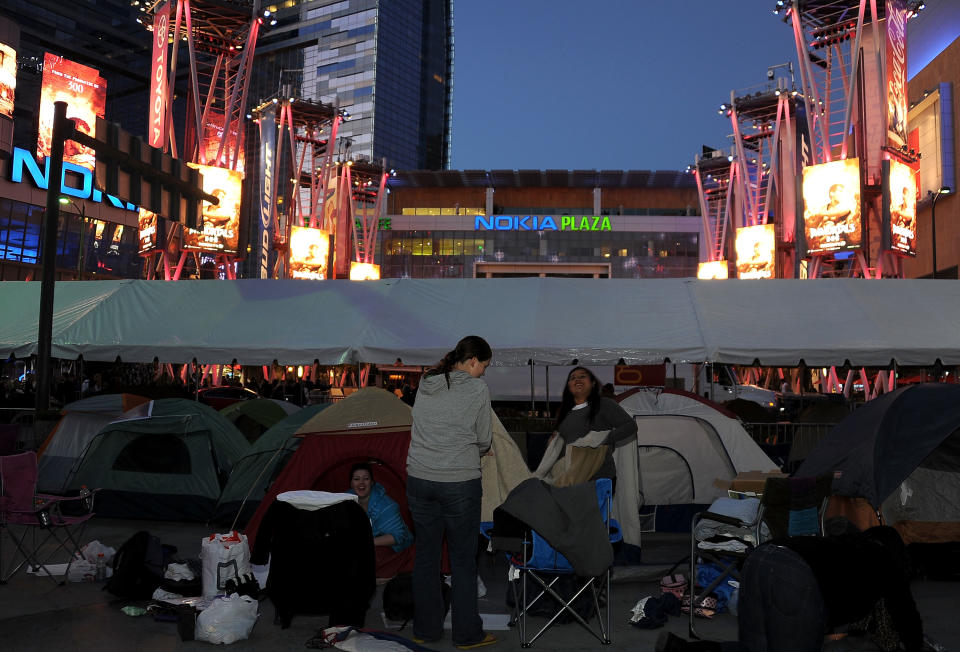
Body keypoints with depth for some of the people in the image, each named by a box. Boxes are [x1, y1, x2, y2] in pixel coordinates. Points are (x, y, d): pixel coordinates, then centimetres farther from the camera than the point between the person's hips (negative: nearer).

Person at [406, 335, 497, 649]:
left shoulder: (425, 385, 8)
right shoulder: (477, 389, -7)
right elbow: (484, 440, -1)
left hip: (419, 480, 5)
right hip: (460, 484, -5)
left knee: (426, 555, 14)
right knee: (463, 560, 6)